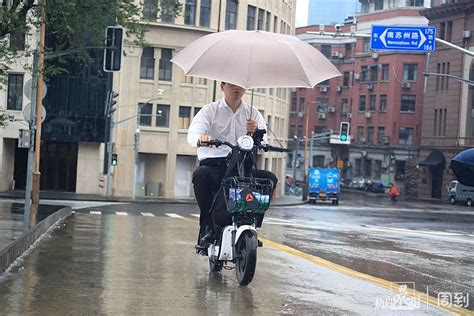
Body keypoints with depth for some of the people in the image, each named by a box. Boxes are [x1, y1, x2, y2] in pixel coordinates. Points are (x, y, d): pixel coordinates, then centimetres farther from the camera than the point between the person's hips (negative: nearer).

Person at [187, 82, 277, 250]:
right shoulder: (210, 110, 10)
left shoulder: (252, 113, 17)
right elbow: (192, 134, -7)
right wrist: (201, 138, -33)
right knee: (200, 174, -35)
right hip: (214, 165, -2)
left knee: (269, 178, -24)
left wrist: (255, 132, -20)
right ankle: (207, 225, -23)